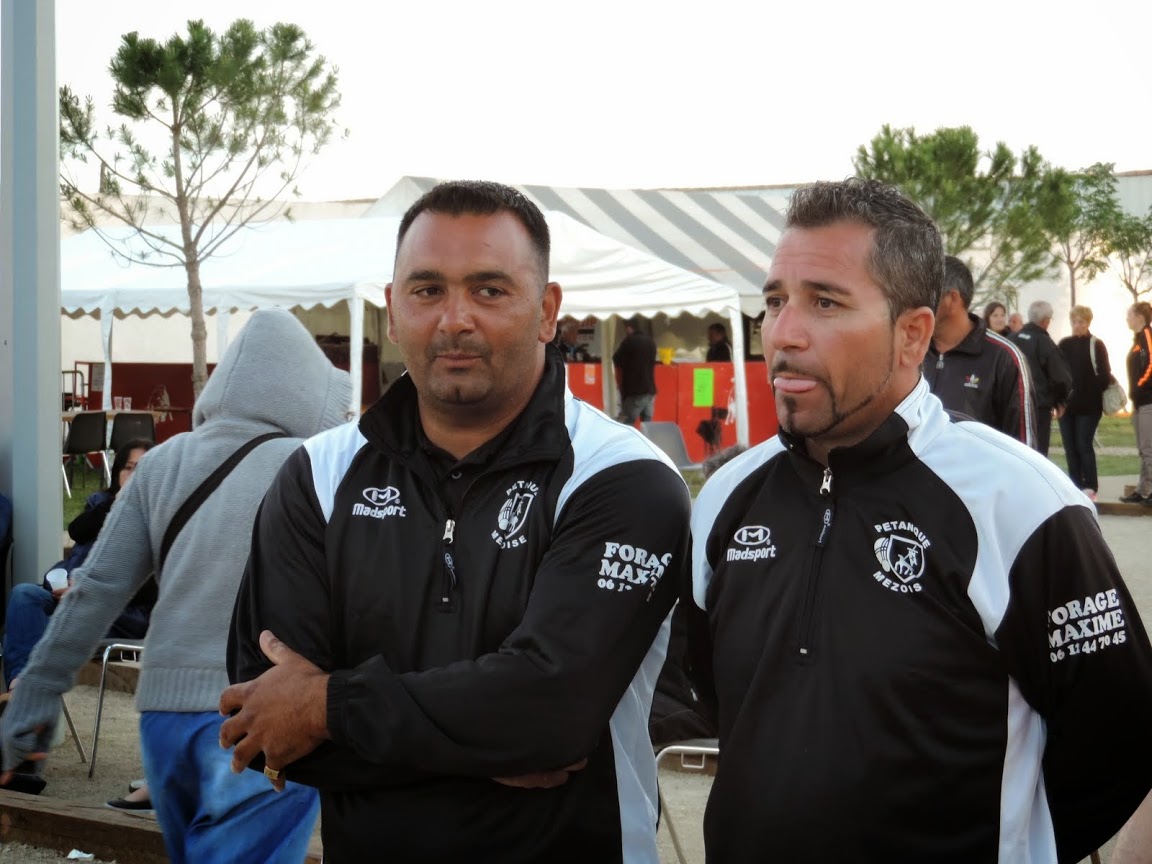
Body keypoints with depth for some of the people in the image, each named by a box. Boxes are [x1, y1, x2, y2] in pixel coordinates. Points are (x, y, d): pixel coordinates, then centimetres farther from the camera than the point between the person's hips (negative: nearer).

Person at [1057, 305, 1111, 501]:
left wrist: (1093, 393, -16)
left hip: (1089, 405, -5)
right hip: (1066, 404, 5)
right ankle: (1076, 485, 12)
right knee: (1070, 447, 5)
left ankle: (1090, 486, 1)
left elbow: (1104, 376, -6)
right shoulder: (1063, 344, 11)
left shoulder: (1096, 345, -2)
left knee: (1083, 445, -7)